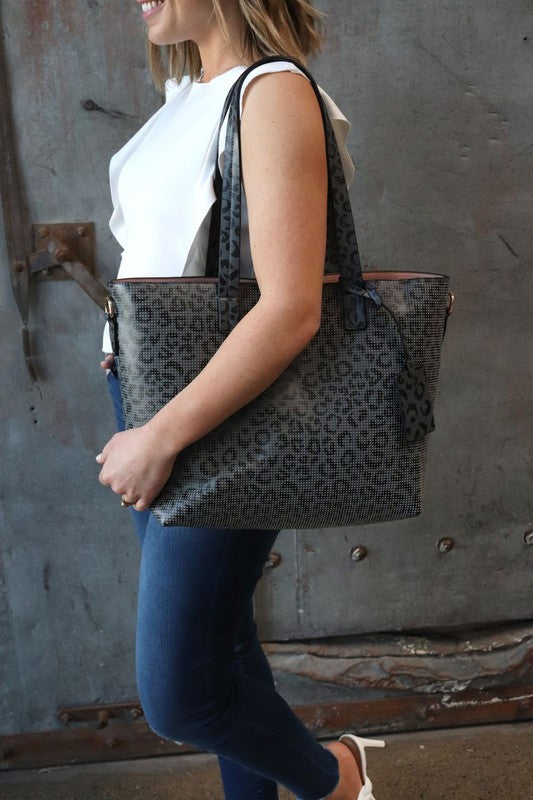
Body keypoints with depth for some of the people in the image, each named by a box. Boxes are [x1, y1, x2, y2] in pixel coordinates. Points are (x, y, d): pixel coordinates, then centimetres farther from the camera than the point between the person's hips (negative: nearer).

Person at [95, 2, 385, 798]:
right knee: (216, 637, 20)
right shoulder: (186, 92, 12)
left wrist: (163, 437, -21)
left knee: (178, 696, 0)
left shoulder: (274, 91, -15)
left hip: (221, 419, -8)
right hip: (148, 402, 8)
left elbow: (291, 311, -25)